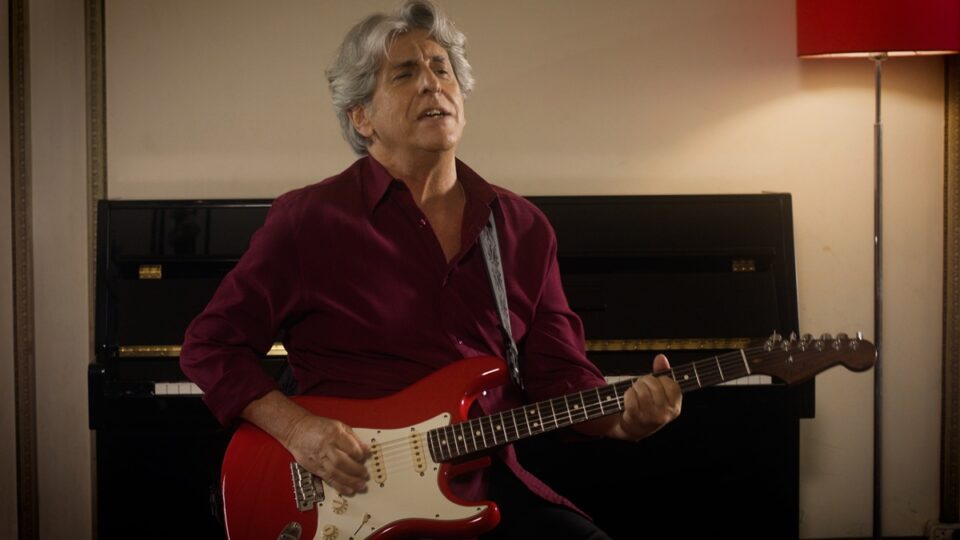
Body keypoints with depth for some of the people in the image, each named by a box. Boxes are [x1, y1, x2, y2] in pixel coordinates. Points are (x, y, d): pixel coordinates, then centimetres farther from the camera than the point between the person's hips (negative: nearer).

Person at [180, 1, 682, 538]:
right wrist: (295, 427, -13)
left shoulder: (524, 227, 11)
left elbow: (560, 373, 10)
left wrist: (621, 416, -11)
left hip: (491, 485, 5)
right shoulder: (307, 219, -1)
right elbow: (212, 344, 3)